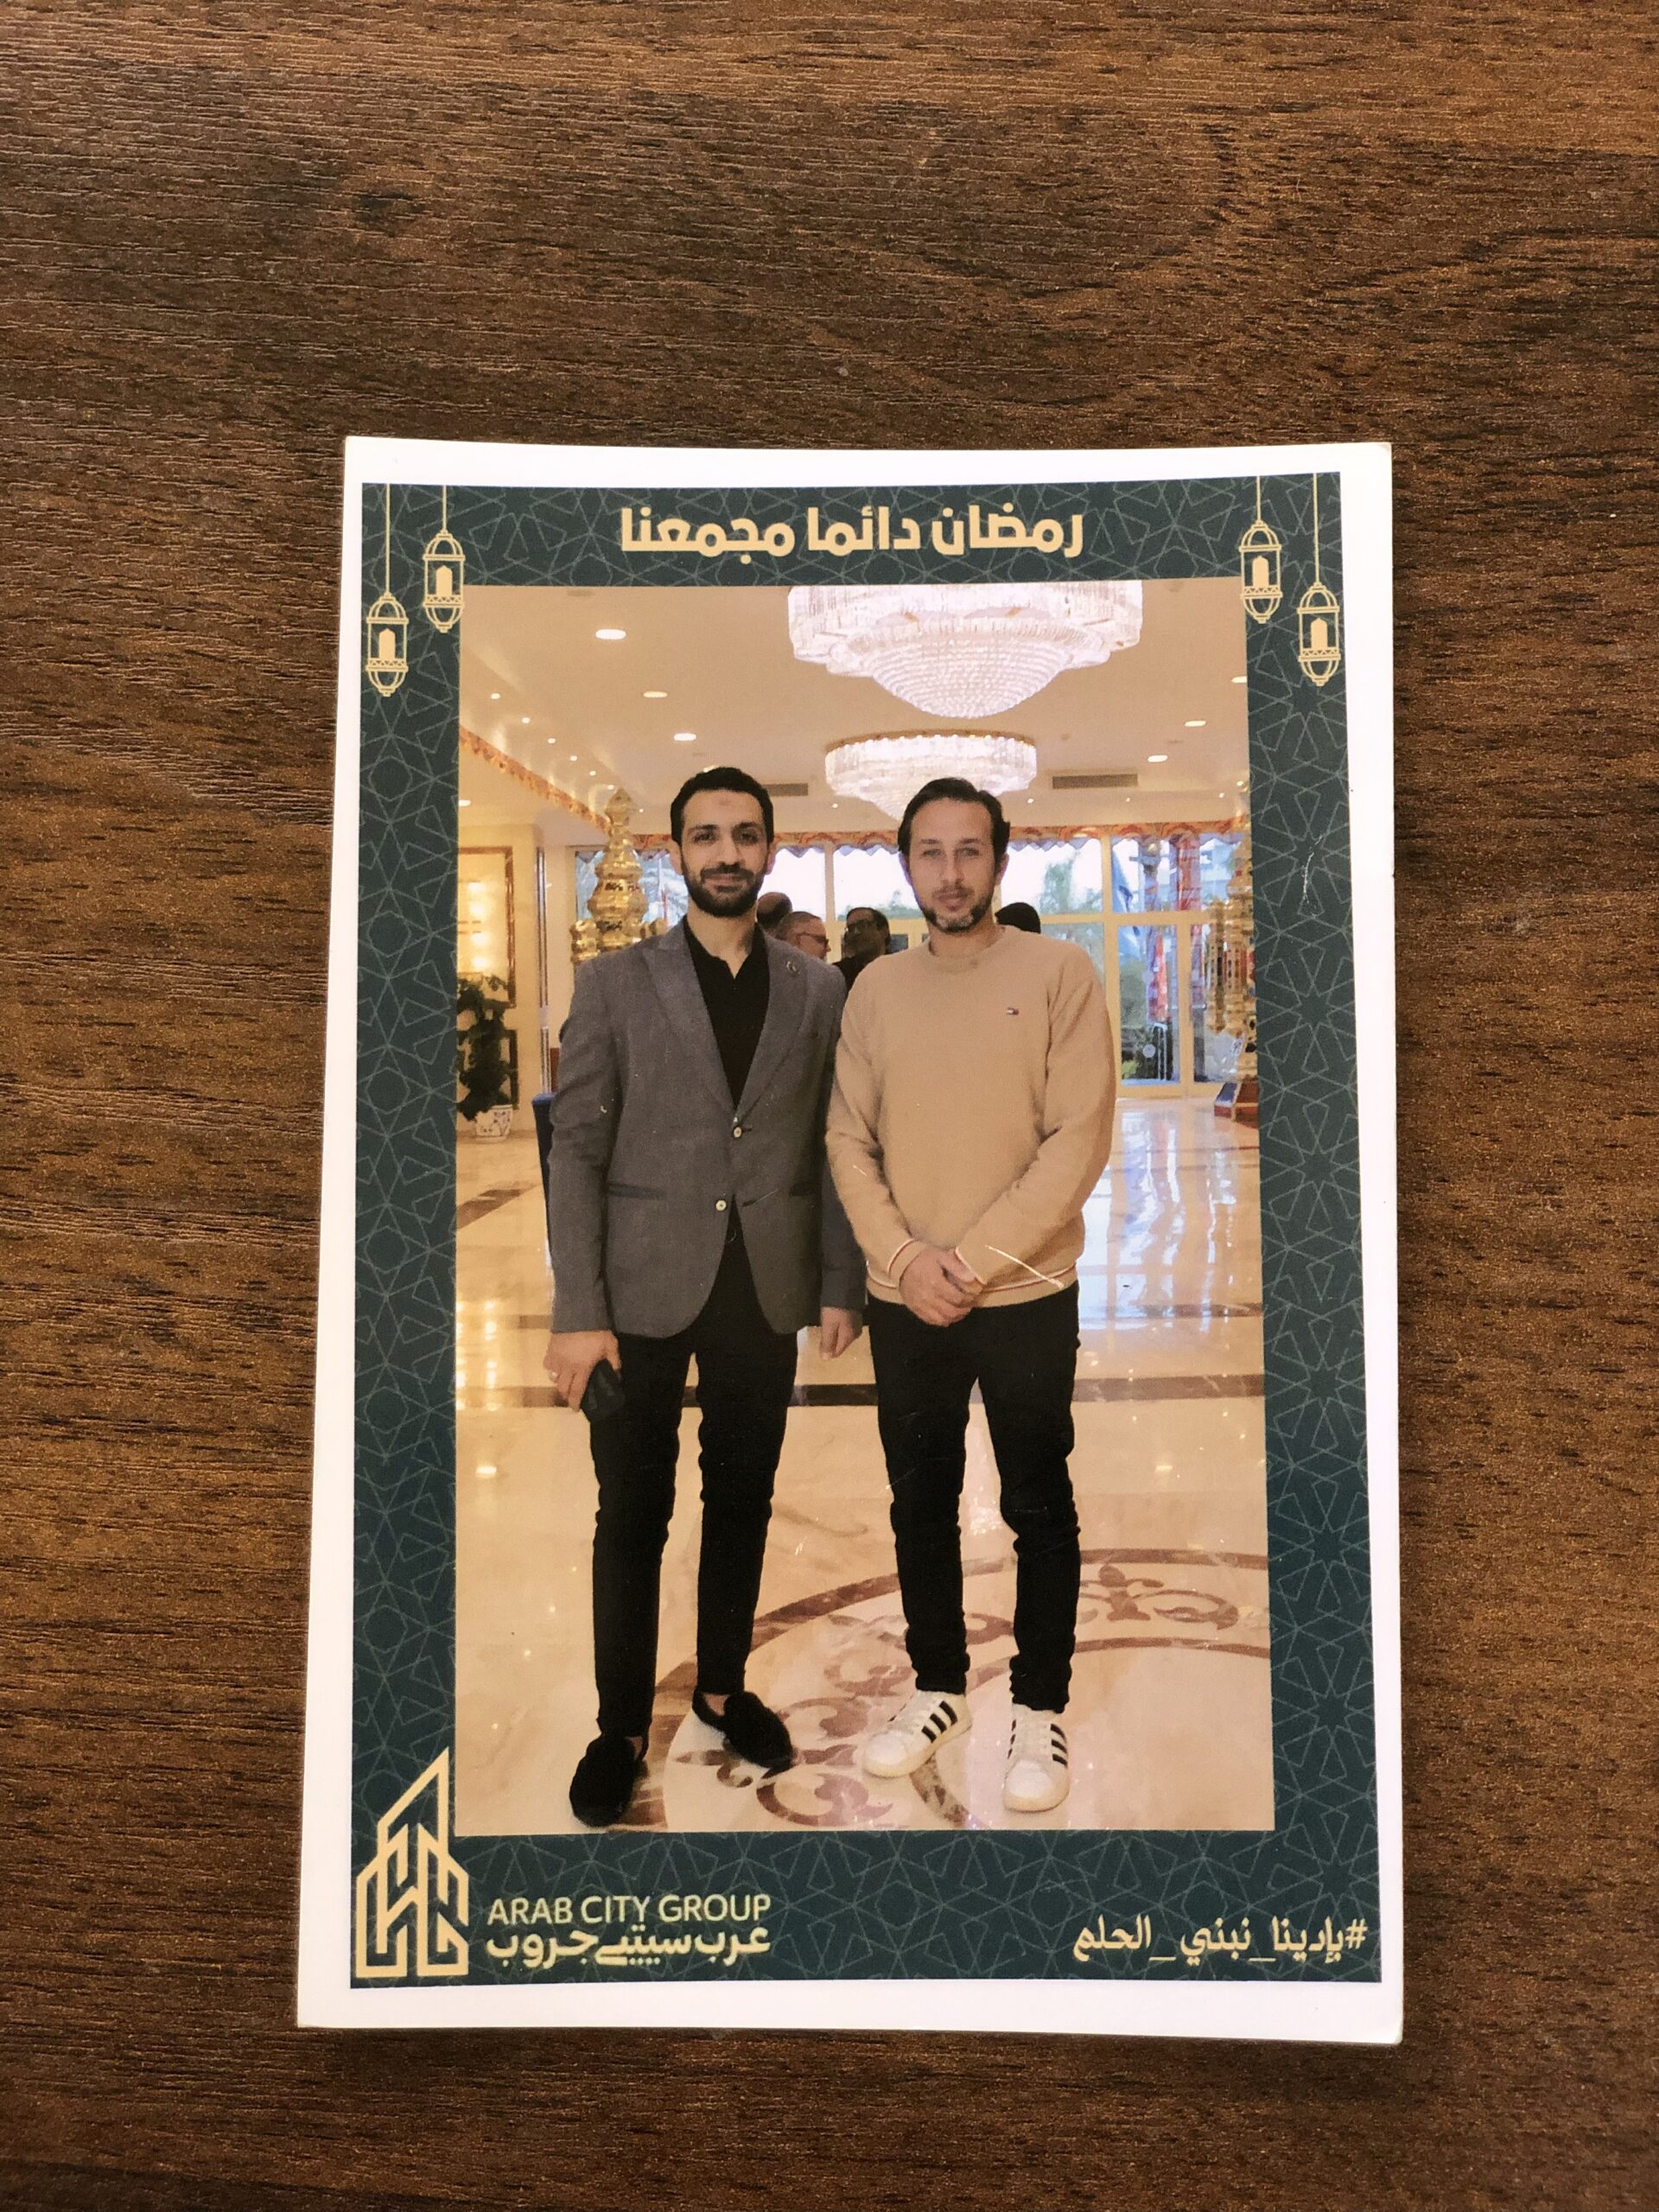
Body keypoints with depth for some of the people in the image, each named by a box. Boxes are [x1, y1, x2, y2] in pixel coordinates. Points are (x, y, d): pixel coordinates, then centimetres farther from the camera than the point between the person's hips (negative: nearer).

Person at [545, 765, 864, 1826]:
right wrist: (579, 1310, -10)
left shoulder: (817, 990, 5)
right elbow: (576, 1151, -5)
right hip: (645, 1290, -2)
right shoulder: (616, 982, -1)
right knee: (633, 1514, 8)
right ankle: (623, 1725, 24)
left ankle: (723, 1685, 34)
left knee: (744, 1502, 14)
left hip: (767, 1292, 2)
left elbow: (831, 1147, 7)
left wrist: (842, 1285, 3)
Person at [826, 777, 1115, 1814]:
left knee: (1040, 1510, 9)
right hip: (904, 1302, 4)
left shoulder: (1059, 970, -7)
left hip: (1025, 1297, -3)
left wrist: (974, 1260, -15)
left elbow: (1079, 1140, -12)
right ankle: (939, 1686, 33)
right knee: (920, 1503, 15)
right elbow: (849, 1139, 3)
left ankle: (1042, 1707, 26)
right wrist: (904, 1259, -10)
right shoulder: (877, 988, 5)